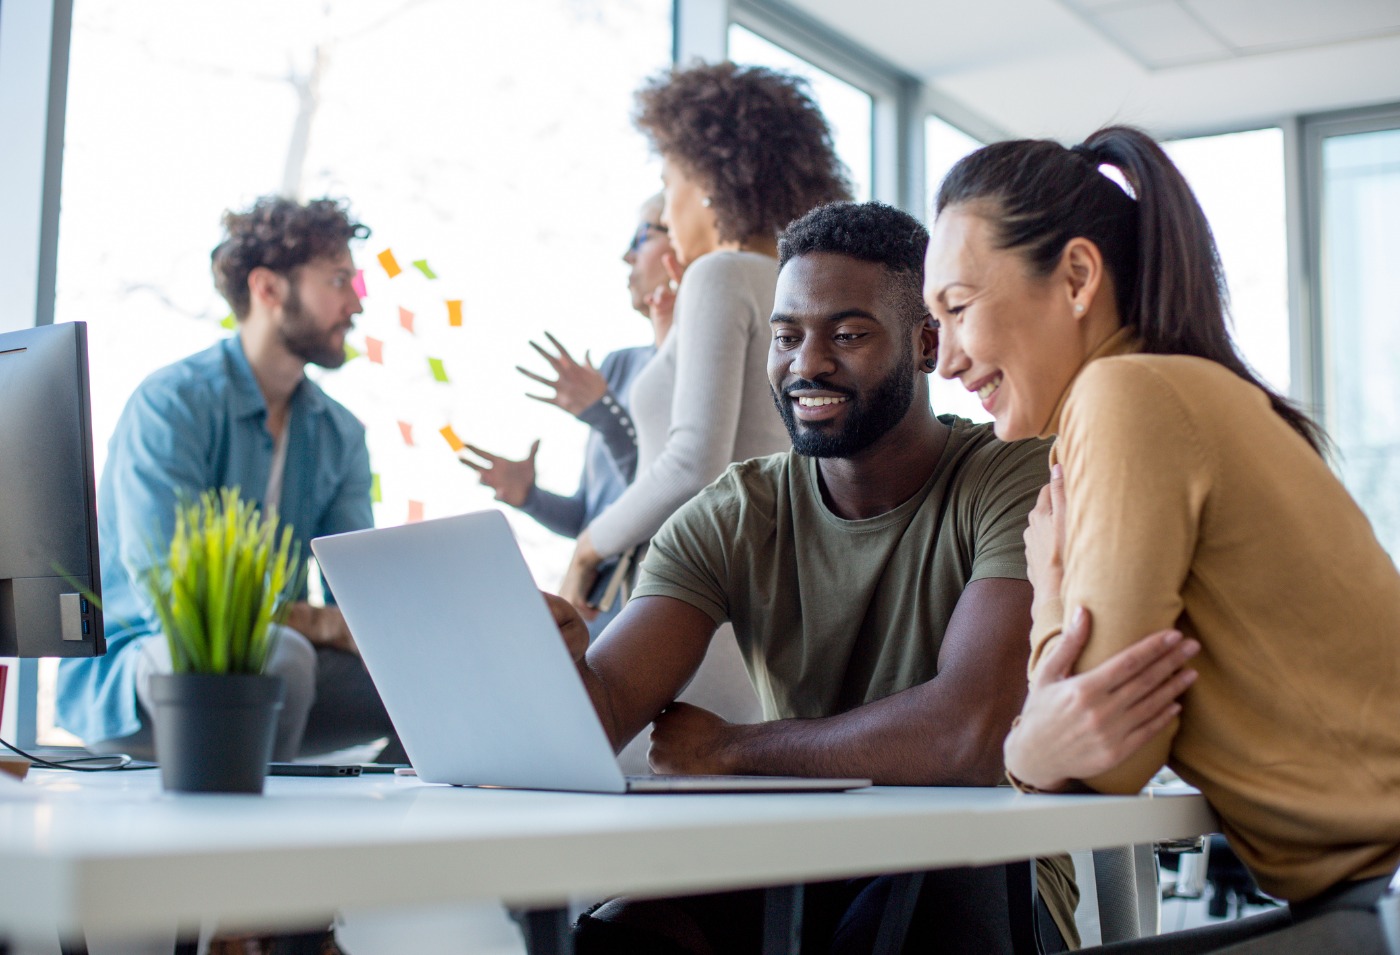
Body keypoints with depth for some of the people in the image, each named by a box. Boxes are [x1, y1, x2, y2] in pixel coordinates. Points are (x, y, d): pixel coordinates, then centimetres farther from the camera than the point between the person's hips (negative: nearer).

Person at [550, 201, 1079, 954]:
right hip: (794, 869, 3)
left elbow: (967, 734, -27)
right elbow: (604, 711, -11)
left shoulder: (1020, 480, -13)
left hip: (980, 872, -2)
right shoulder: (729, 521, 1)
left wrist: (728, 748, -14)